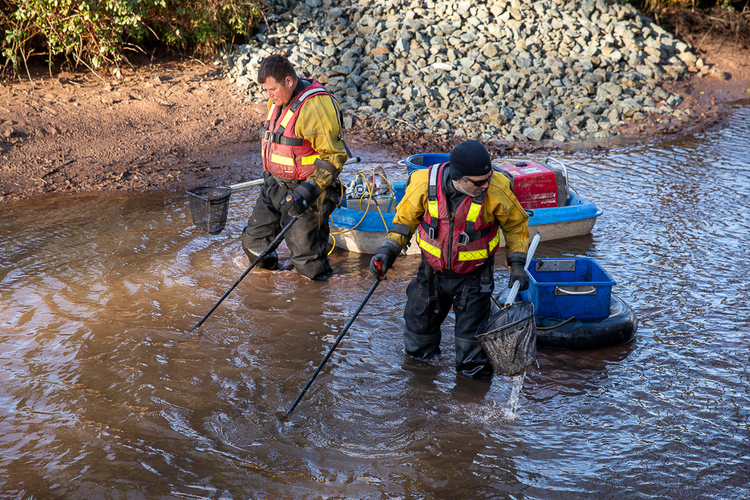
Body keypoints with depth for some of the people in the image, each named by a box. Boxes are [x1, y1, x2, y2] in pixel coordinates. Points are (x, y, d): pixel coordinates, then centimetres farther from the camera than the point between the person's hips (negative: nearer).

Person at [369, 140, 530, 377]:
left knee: (471, 337, -2)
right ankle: (423, 356, 47)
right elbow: (405, 219, -1)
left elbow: (516, 225, -3)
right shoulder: (425, 184, -21)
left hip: (474, 276, -2)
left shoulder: (496, 189, -23)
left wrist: (517, 264, -6)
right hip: (433, 271, 2)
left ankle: (474, 368, 28)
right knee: (418, 326, 16)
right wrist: (387, 250, -11)